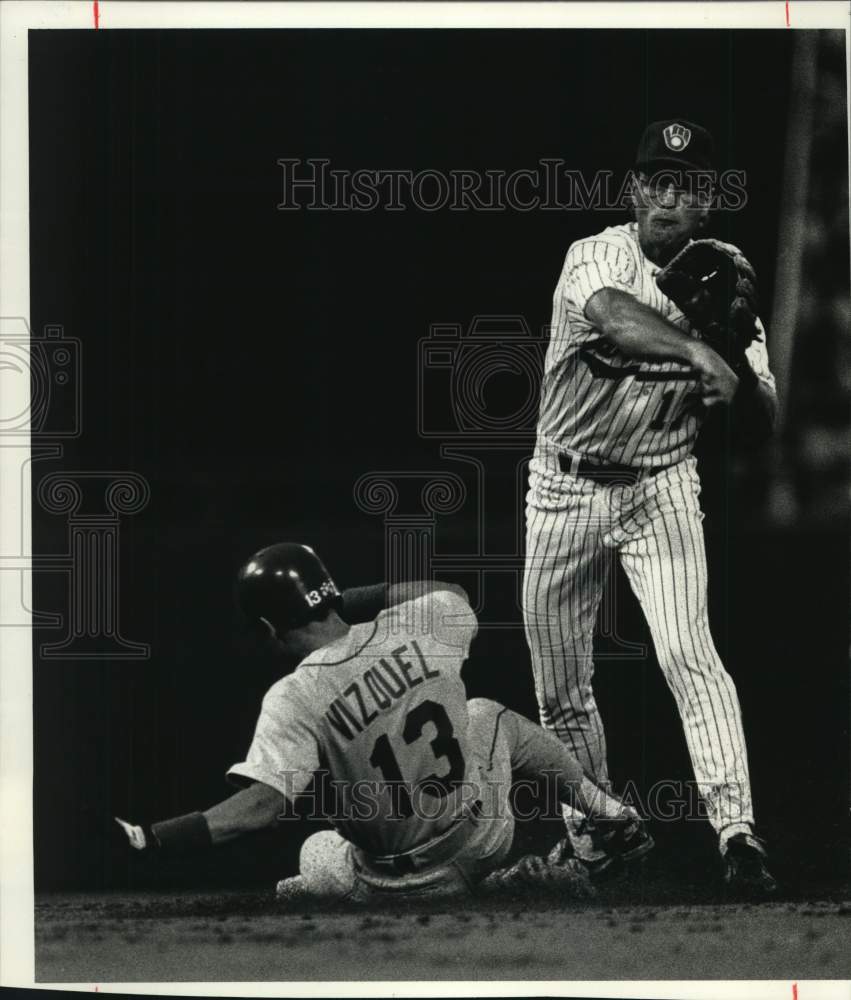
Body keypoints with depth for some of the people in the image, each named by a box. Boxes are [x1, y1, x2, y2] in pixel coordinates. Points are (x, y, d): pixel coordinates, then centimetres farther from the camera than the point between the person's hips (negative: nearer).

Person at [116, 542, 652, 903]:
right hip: (485, 836, 5)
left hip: (401, 883, -5)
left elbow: (260, 806, -33)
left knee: (315, 856, 30)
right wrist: (355, 600, 10)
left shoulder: (295, 699, -24)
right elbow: (454, 594, 12)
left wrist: (151, 839, -31)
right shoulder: (417, 627, -12)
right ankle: (614, 817, 26)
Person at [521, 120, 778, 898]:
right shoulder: (596, 258, -13)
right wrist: (697, 350, -57)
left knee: (689, 653, -21)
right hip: (566, 487, 0)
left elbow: (762, 425, -5)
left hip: (661, 489, 0)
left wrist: (739, 354, -25)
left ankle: (737, 832, -26)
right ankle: (587, 837, 29)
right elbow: (613, 318, -39)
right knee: (560, 688, 9)